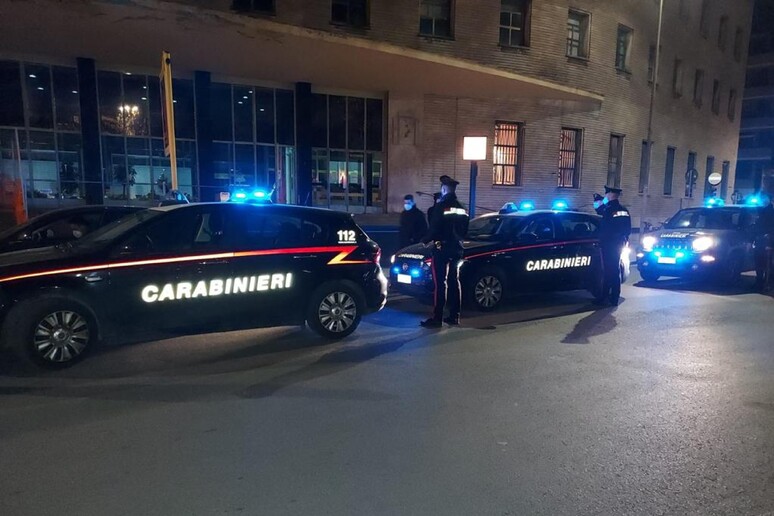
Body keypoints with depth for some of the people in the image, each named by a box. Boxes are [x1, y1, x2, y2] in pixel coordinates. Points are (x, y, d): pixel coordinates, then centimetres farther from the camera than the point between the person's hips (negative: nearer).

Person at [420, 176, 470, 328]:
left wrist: (426, 240, 2)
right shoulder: (461, 208, 11)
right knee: (454, 282, 11)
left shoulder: (441, 206, -12)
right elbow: (464, 230, 15)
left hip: (442, 249, -7)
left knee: (440, 284, -6)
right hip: (457, 249, 7)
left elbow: (434, 228, -15)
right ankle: (454, 316, 15)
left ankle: (437, 318, -5)